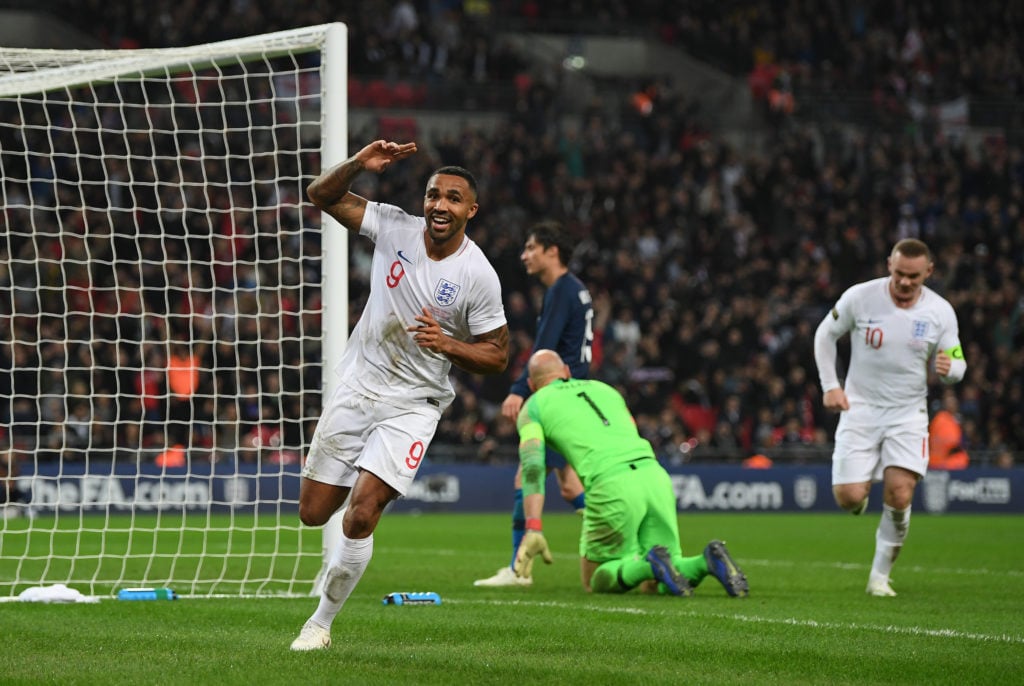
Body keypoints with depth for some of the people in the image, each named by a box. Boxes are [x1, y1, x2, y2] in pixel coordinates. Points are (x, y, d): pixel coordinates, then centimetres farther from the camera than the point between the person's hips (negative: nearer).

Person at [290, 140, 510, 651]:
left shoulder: (478, 276, -12)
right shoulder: (395, 228, -4)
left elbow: (497, 356, -5)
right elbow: (321, 194, -1)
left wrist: (447, 344, -22)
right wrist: (359, 164, -19)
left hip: (412, 405, -4)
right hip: (357, 386, 4)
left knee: (360, 516, -18)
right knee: (313, 512, 5)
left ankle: (322, 622, -2)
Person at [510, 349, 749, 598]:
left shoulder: (533, 407, 17)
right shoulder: (603, 388, 32)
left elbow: (532, 467, 2)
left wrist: (533, 529, -7)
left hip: (611, 485, -5)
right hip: (654, 475, 5)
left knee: (595, 582, 13)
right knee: (652, 585, 16)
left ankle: (650, 565, -18)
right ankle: (707, 561, -15)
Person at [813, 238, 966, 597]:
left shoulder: (941, 311, -7)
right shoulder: (859, 297, -11)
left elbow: (956, 363, 2)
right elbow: (825, 335, 5)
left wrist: (949, 368, -23)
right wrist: (830, 385, -3)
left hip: (908, 414, 1)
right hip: (861, 409, -1)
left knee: (899, 497, -13)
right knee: (849, 498, -11)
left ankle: (880, 576, 5)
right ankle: (862, 491, 29)